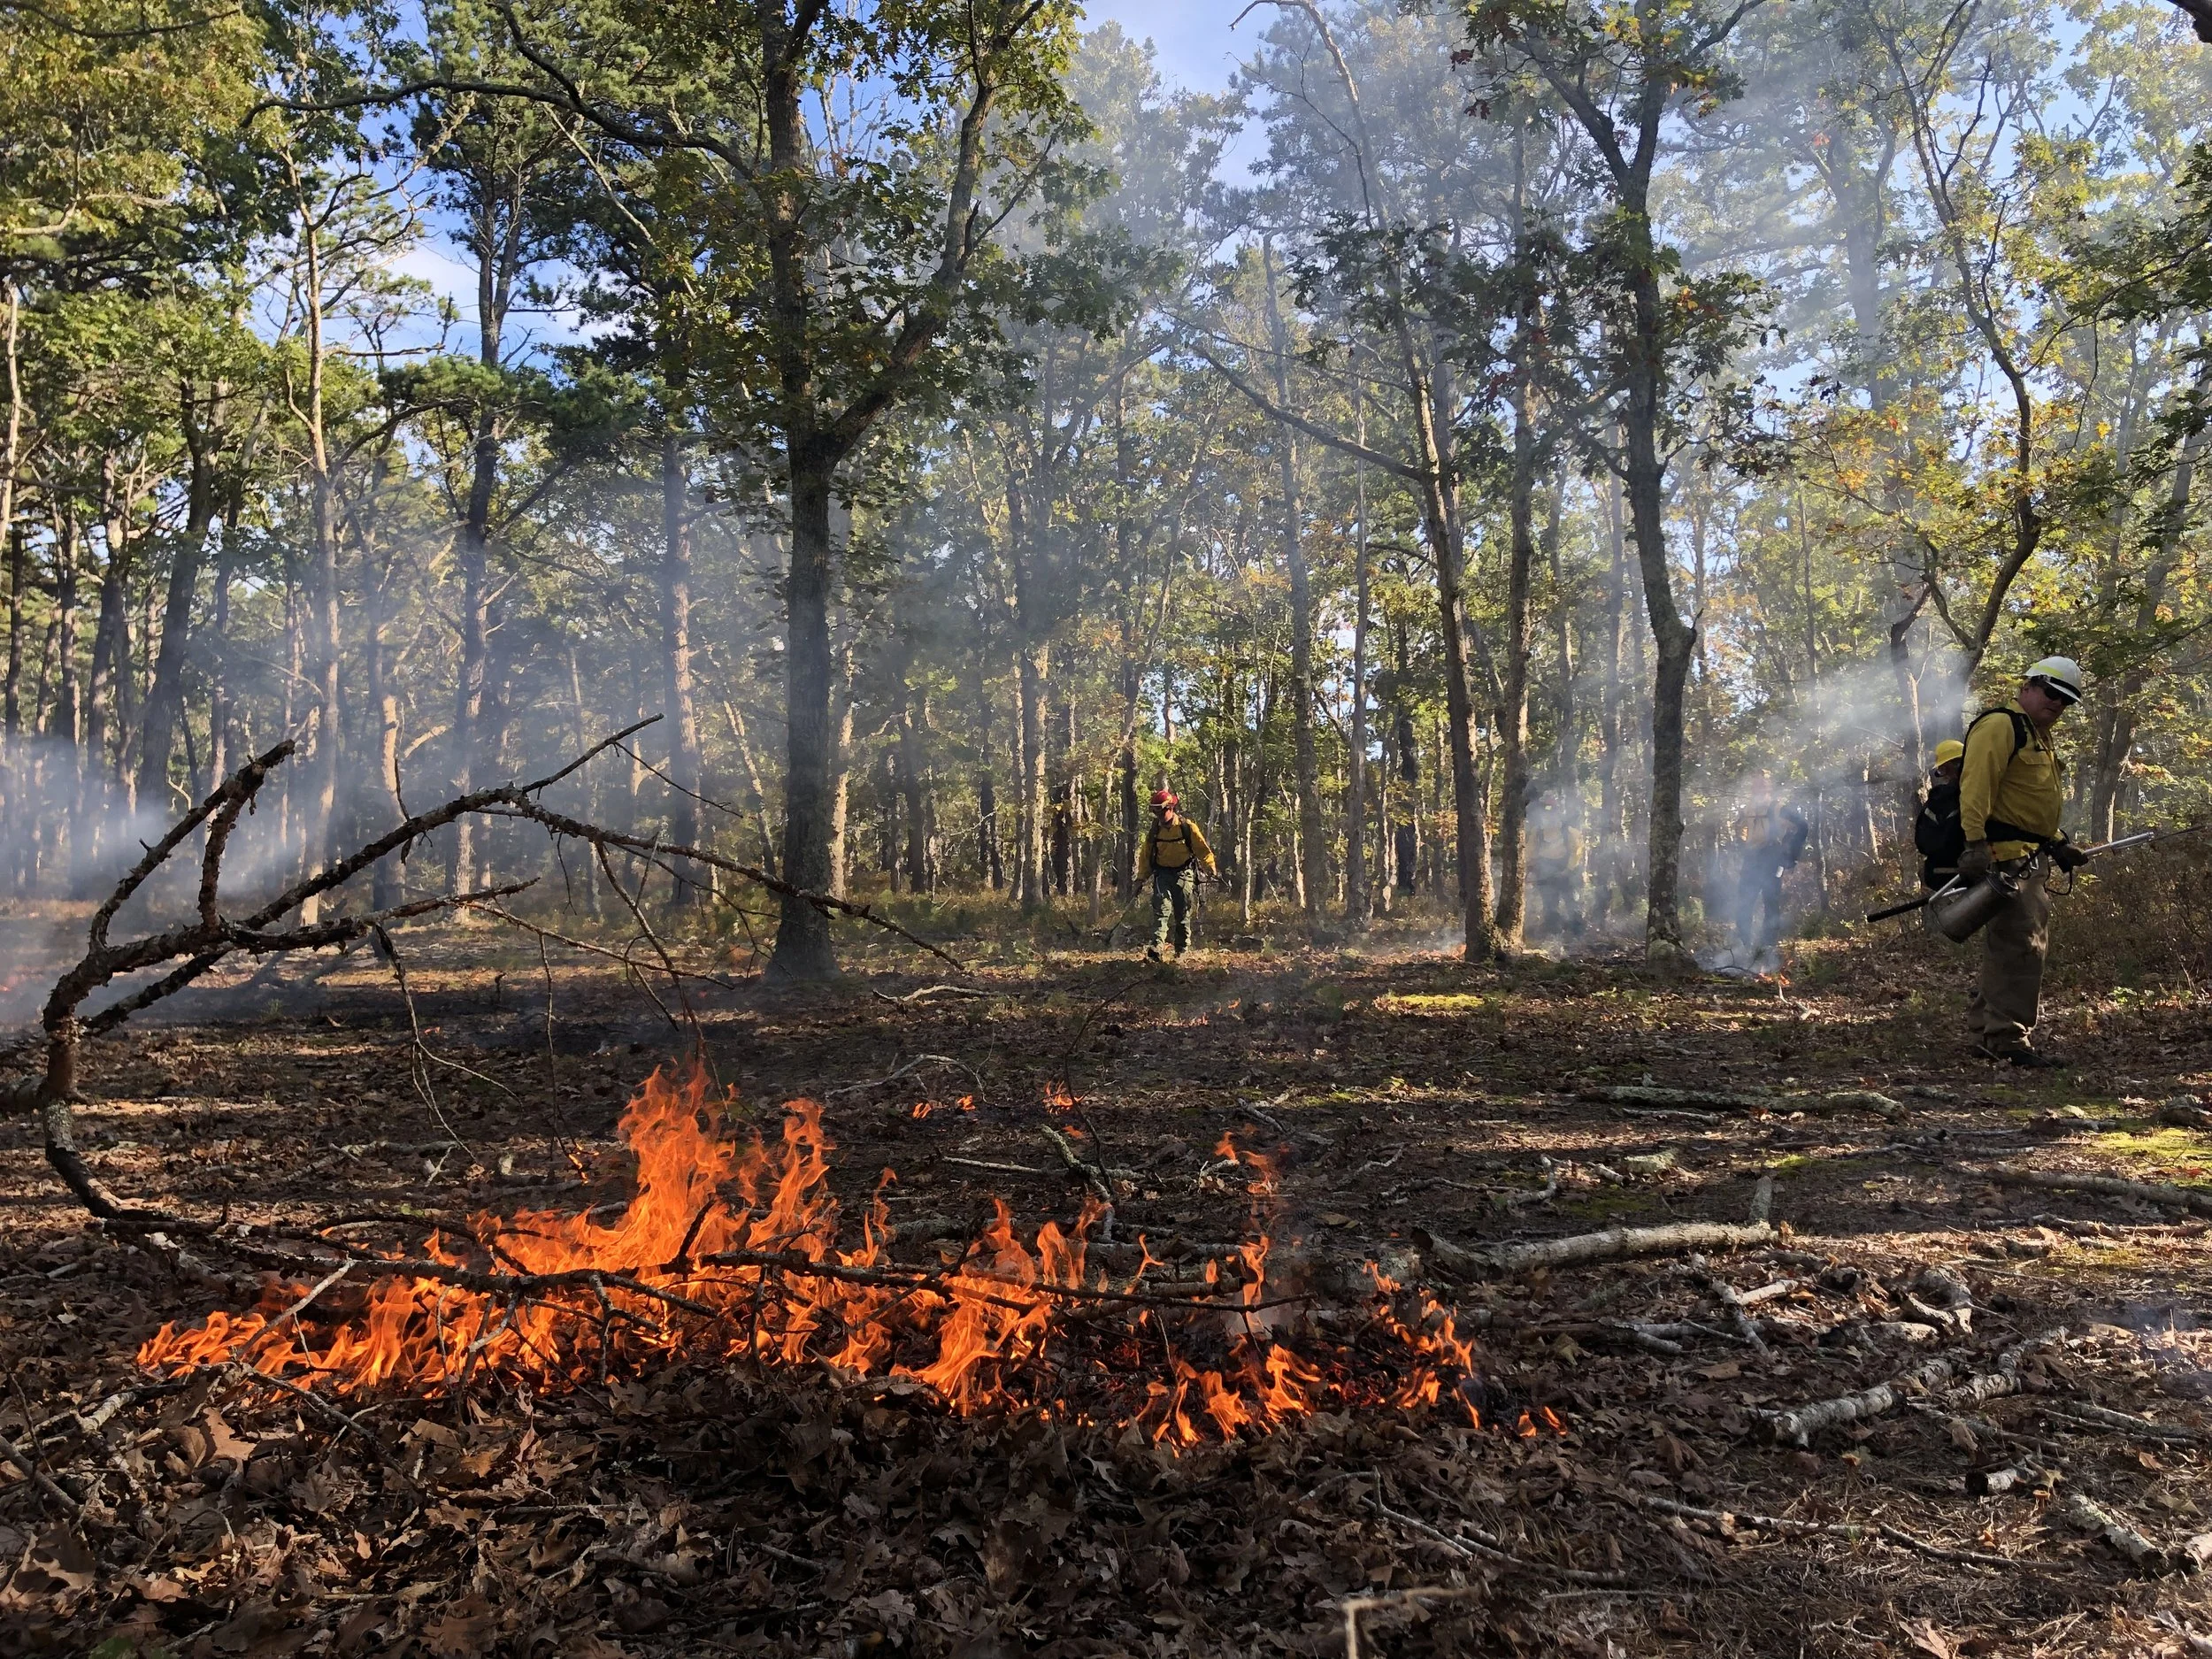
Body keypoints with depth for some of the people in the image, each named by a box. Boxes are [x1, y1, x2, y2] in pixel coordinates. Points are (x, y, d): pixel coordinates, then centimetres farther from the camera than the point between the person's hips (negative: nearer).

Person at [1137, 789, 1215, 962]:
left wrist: (1211, 871, -12)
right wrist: (1141, 878, 8)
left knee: (1183, 915, 6)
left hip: (1184, 875, -1)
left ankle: (1183, 951, 18)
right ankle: (1157, 947, -27)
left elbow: (1203, 850, -4)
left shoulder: (1187, 827, -8)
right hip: (1162, 874, 1)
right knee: (1161, 909, -16)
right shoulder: (1155, 830, 2)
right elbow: (1145, 854, 11)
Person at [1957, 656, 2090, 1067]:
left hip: (2025, 859, 11)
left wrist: (2057, 845, 21)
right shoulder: (2001, 725, -9)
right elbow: (1976, 787, -21)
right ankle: (2010, 1040, -10)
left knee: (2019, 944, 13)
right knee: (2020, 945, -13)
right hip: (2000, 855, -11)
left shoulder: (2040, 737, 24)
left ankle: (1987, 1033, 21)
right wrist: (1975, 844, -29)